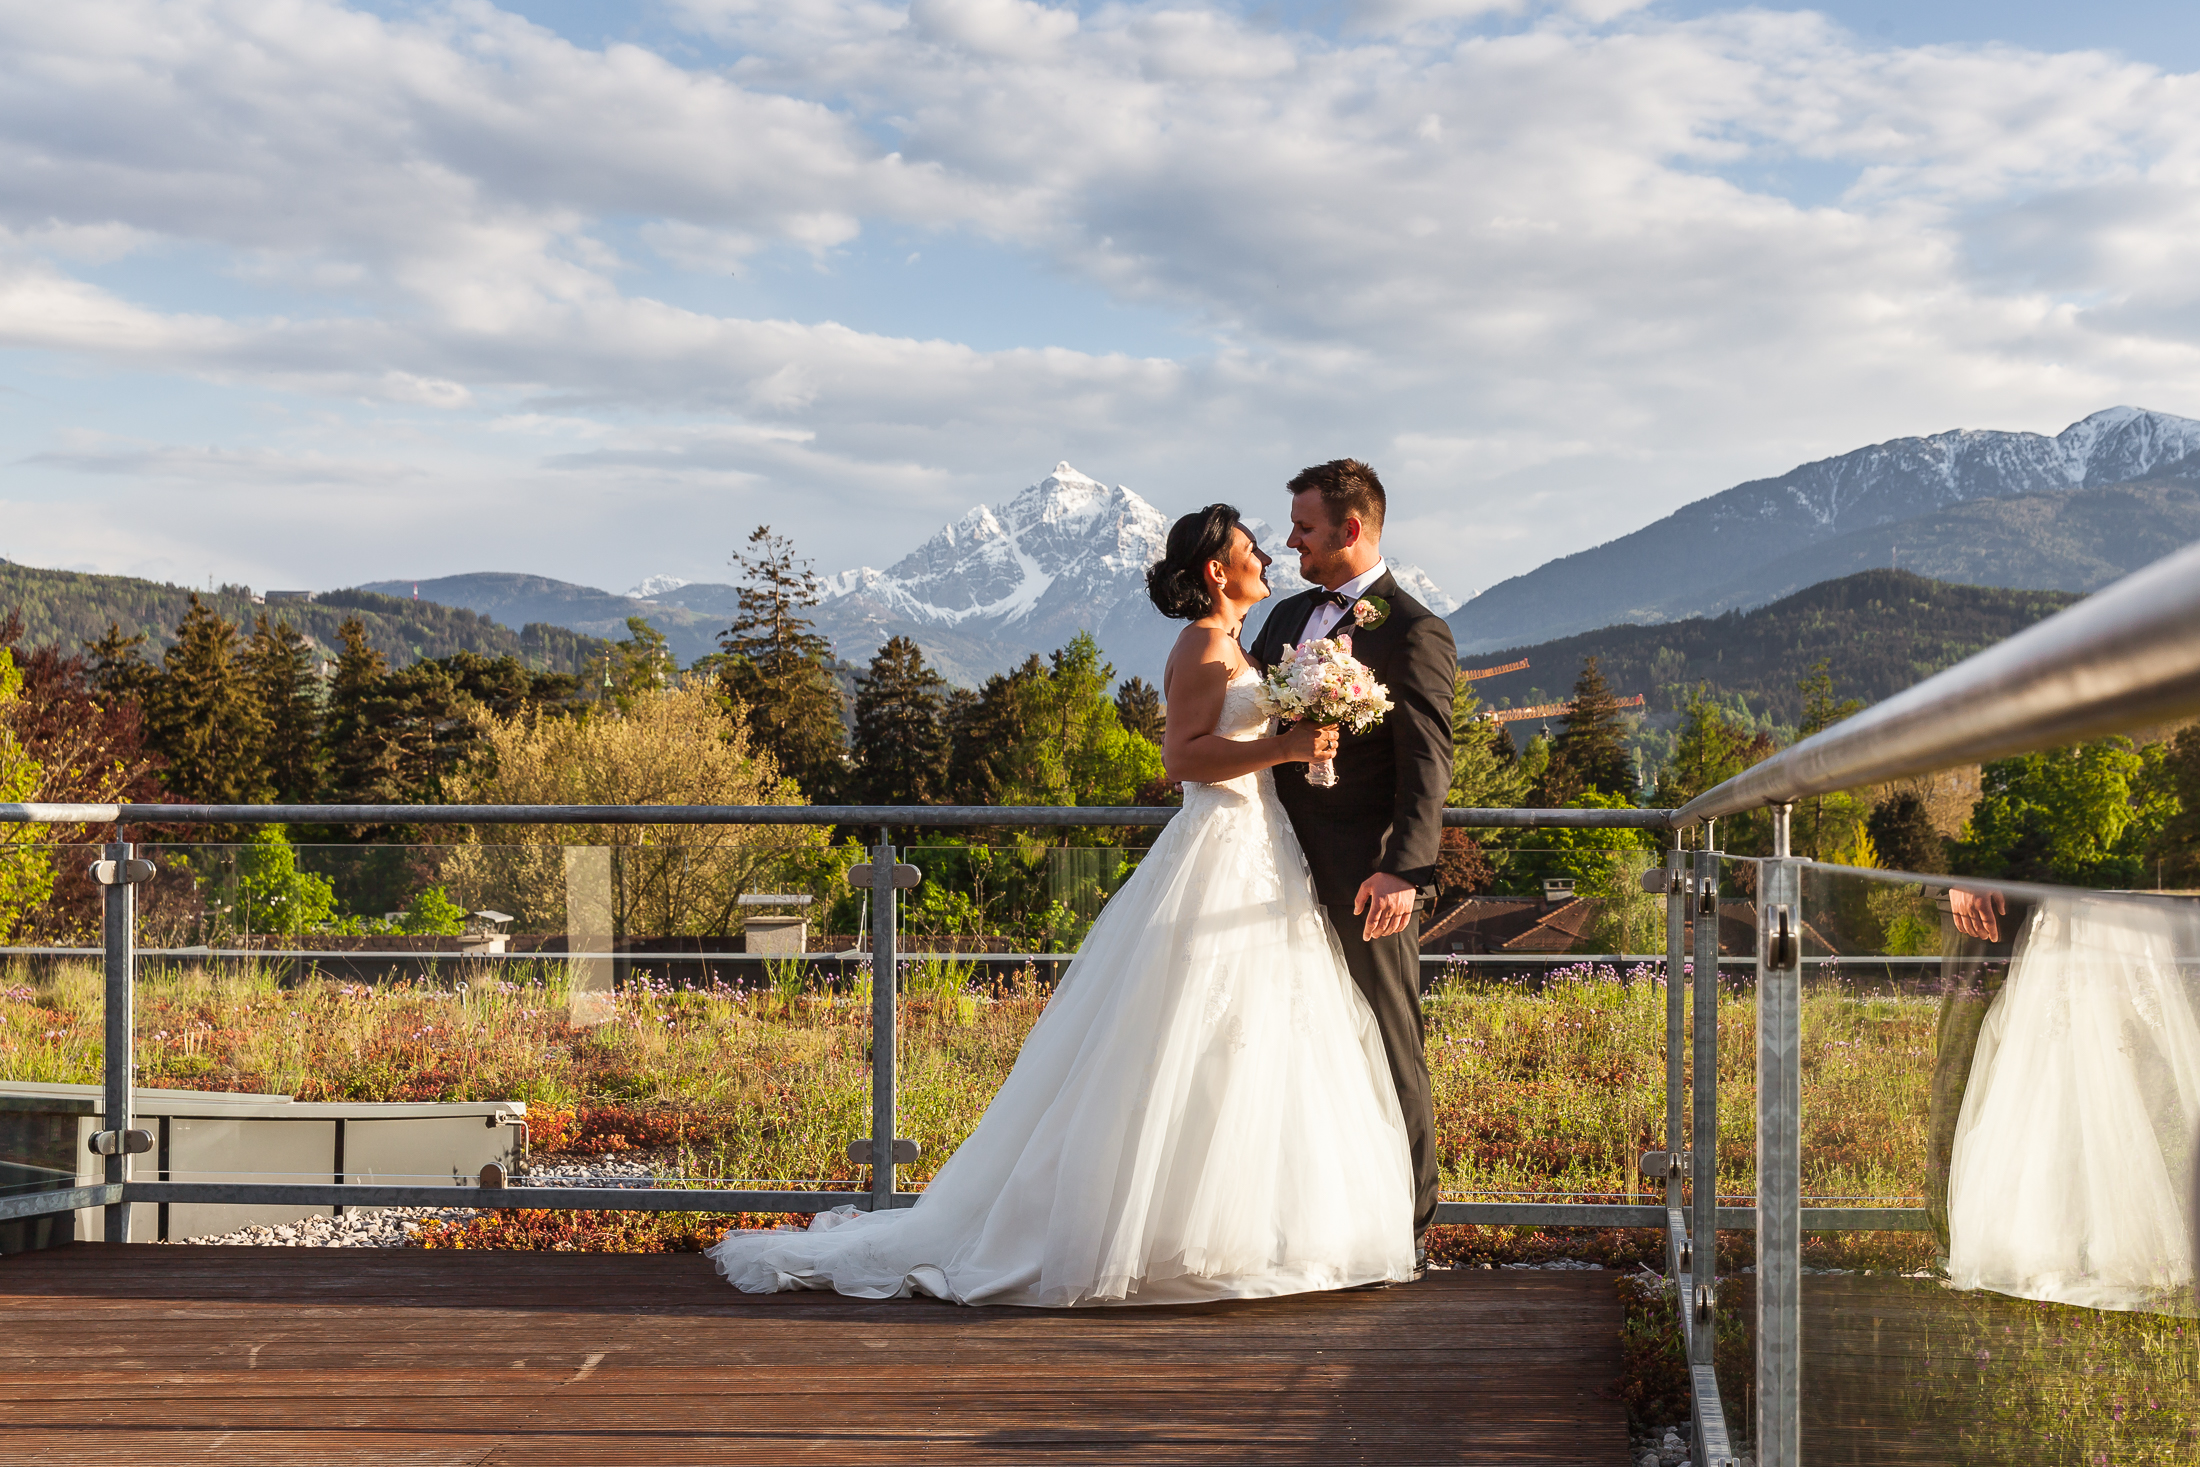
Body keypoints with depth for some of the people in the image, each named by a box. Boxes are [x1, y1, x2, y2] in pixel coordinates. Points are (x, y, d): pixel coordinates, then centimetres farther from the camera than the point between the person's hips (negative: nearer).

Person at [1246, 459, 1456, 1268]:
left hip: (1366, 883, -7)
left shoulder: (1412, 633, -8)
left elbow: (1427, 765, -16)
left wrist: (1404, 870, -26)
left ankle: (1407, 1231, 11)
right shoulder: (1288, 616, 16)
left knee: (1388, 1055, 2)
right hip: (1288, 872, 7)